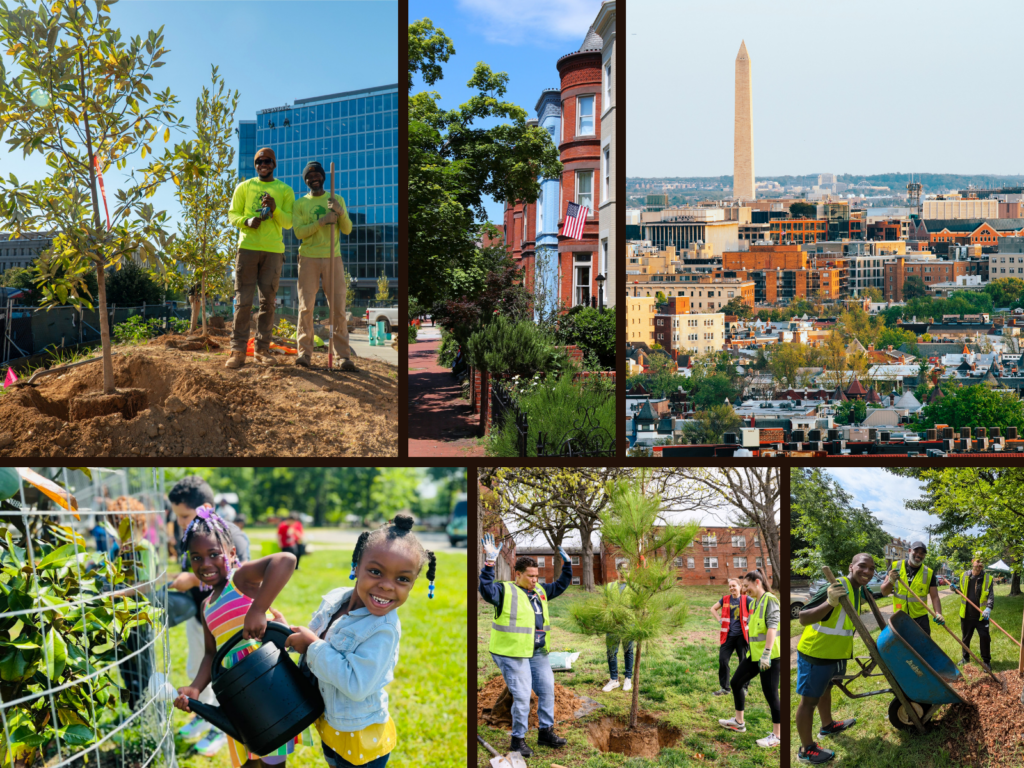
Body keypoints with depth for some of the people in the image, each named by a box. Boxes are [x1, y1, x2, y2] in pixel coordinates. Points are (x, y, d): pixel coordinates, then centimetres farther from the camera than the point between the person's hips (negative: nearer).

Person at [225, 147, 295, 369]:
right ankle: (238, 349, -4)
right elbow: (232, 214, 8)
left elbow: (288, 222, 6)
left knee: (268, 301, 2)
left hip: (273, 250, 1)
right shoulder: (244, 187, 13)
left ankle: (263, 348, 8)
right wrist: (247, 221, -13)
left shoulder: (285, 190, 12)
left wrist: (275, 209, -14)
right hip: (247, 247, -1)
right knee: (243, 300, -4)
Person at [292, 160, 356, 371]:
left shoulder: (337, 199, 13)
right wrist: (322, 221, -16)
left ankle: (343, 355, -5)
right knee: (306, 307, -5)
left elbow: (347, 229, 4)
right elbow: (299, 232, -3)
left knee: (338, 308, -5)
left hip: (333, 258, 0)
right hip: (308, 259, 0)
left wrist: (340, 211, -15)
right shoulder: (300, 203, 9)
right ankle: (305, 353, -2)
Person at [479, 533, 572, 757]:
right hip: (513, 653, -7)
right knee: (522, 696, -5)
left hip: (539, 652, 8)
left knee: (547, 690, 12)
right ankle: (518, 739, 8)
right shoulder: (505, 591, -9)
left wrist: (567, 564, 14)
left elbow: (561, 585, 24)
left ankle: (546, 732, 27)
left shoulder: (540, 591, 13)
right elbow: (486, 589, -28)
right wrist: (489, 562, -36)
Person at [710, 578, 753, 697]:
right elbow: (713, 609, 20)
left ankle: (744, 687, 15)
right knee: (723, 660, -2)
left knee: (744, 662, 2)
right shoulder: (725, 599, 7)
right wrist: (719, 620, 7)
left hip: (741, 635, -3)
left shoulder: (746, 599, -2)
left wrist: (748, 620, -5)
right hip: (728, 635, 3)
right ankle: (724, 688, 8)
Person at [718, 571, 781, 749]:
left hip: (770, 656, -10)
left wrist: (766, 653, -28)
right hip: (754, 654, 10)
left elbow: (772, 627, -22)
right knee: (736, 683, 15)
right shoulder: (754, 603, 14)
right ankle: (739, 722, 29)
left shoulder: (770, 600, -13)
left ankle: (776, 736, 6)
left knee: (771, 695, -4)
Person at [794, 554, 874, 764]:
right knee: (809, 699, 3)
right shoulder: (837, 588, -29)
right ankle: (806, 750, 13)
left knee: (825, 688, 30)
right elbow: (803, 618, -35)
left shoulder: (858, 591, 3)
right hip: (815, 653, -10)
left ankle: (828, 725, 53)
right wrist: (830, 603, -47)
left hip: (834, 652, 10)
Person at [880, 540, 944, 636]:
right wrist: (890, 581, -24)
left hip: (920, 619, -1)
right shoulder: (896, 567, -3)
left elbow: (934, 597, -6)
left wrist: (938, 614, -25)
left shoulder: (929, 573, -3)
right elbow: (884, 592, -1)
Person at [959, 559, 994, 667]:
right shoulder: (964, 576, 2)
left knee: (985, 637, -4)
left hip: (981, 615, -3)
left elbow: (991, 596, -13)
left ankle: (986, 660, 11)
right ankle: (965, 657, 35)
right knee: (965, 637, 17)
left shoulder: (987, 578, -6)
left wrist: (988, 608, -28)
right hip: (966, 614, 3)